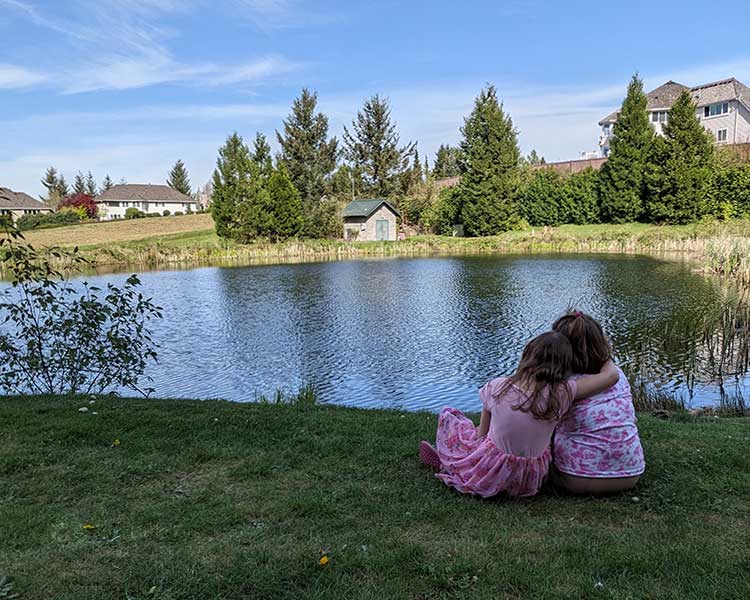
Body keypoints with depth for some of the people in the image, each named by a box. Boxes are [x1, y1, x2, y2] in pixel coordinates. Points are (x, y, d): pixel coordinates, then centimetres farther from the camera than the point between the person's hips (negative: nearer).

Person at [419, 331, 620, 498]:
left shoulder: (496, 387, -19)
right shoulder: (562, 393, -20)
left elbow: (482, 432, -6)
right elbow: (611, 375, -10)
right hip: (531, 479, 3)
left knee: (448, 414, 15)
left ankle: (447, 460, 34)